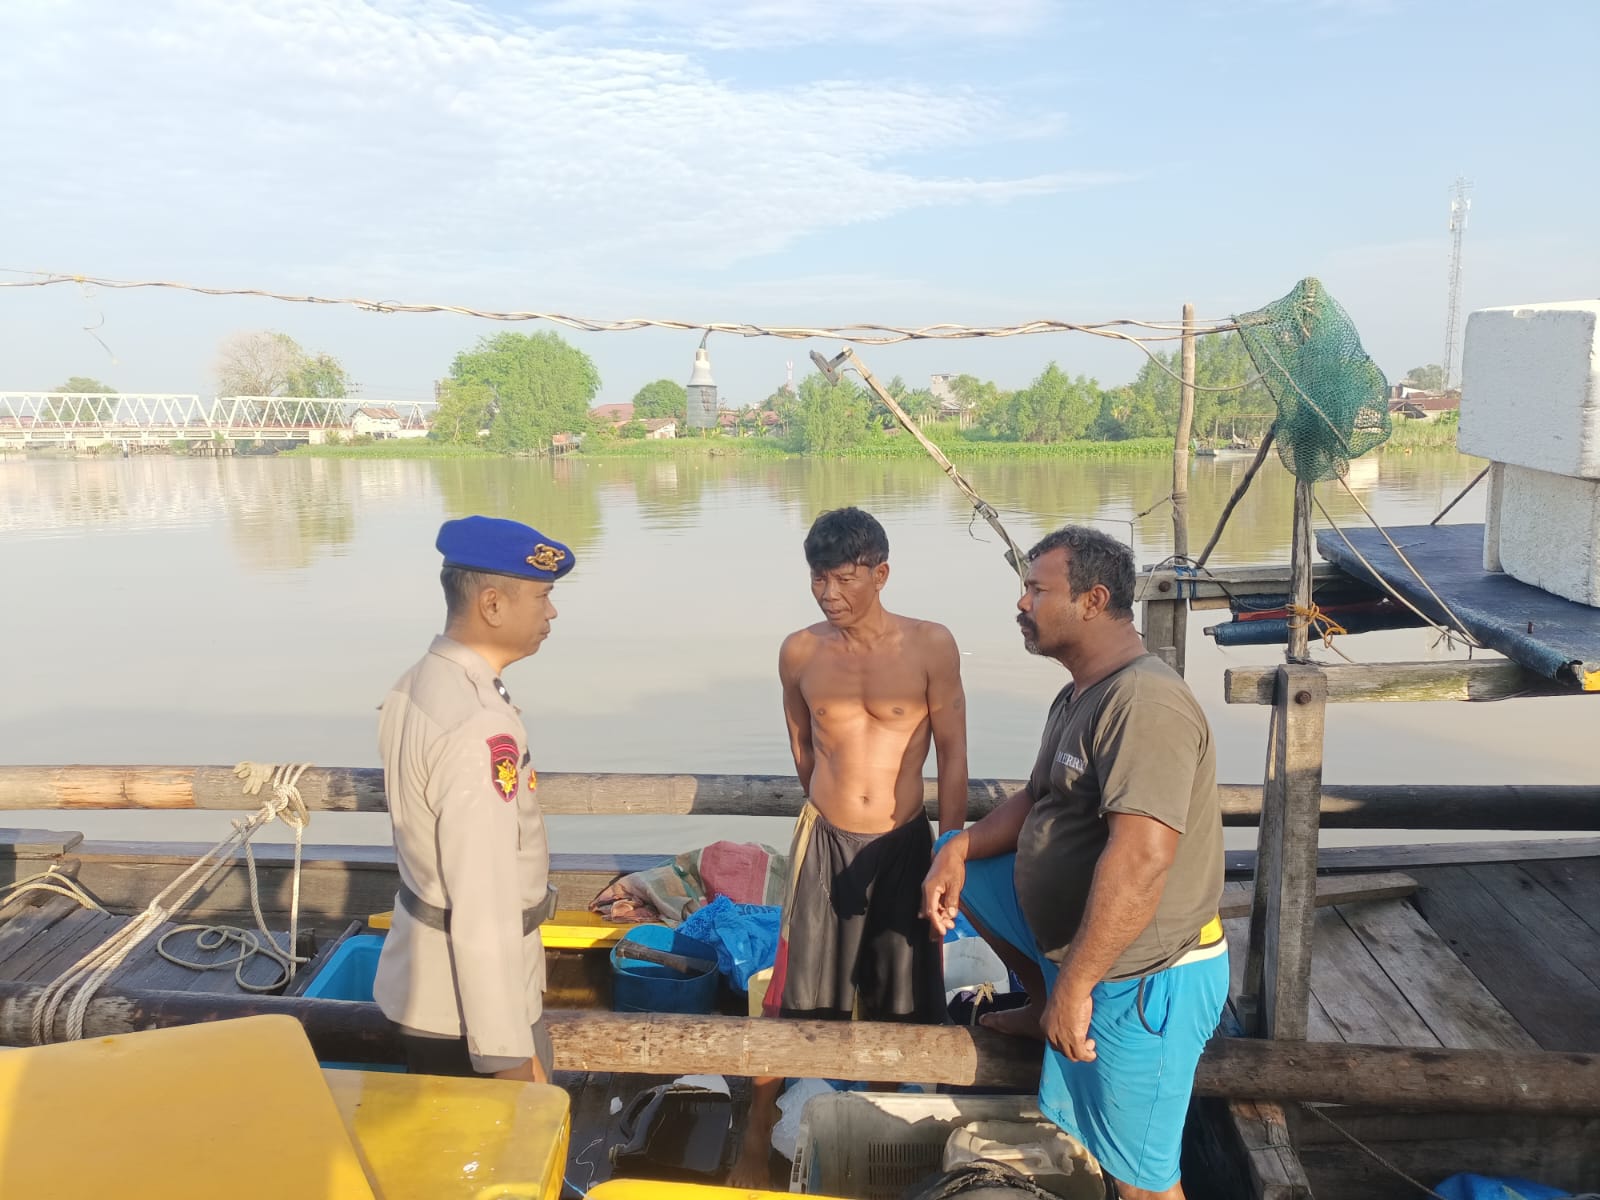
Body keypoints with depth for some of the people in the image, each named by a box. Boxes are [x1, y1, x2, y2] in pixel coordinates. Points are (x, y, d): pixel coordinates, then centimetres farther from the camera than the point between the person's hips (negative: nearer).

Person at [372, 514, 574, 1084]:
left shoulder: (415, 688, 3)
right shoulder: (479, 726, -28)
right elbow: (484, 907, -27)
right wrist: (508, 1049, -22)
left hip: (425, 979, 9)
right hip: (469, 1002, -9)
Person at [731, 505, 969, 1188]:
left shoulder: (931, 646, -10)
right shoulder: (800, 652, -4)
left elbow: (952, 756, -5)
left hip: (904, 845, 0)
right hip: (825, 843, 1)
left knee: (900, 1002, 13)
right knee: (794, 999, 7)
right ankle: (756, 1138, 26)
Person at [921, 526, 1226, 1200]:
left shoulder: (1144, 701, -26)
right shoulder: (1079, 697, 7)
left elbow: (1141, 858, -34)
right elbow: (1036, 801, 16)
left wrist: (1074, 986, -30)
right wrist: (960, 849, -2)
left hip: (1140, 980, -9)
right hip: (1072, 933, 9)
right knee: (954, 859, 14)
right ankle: (1041, 1002, 23)